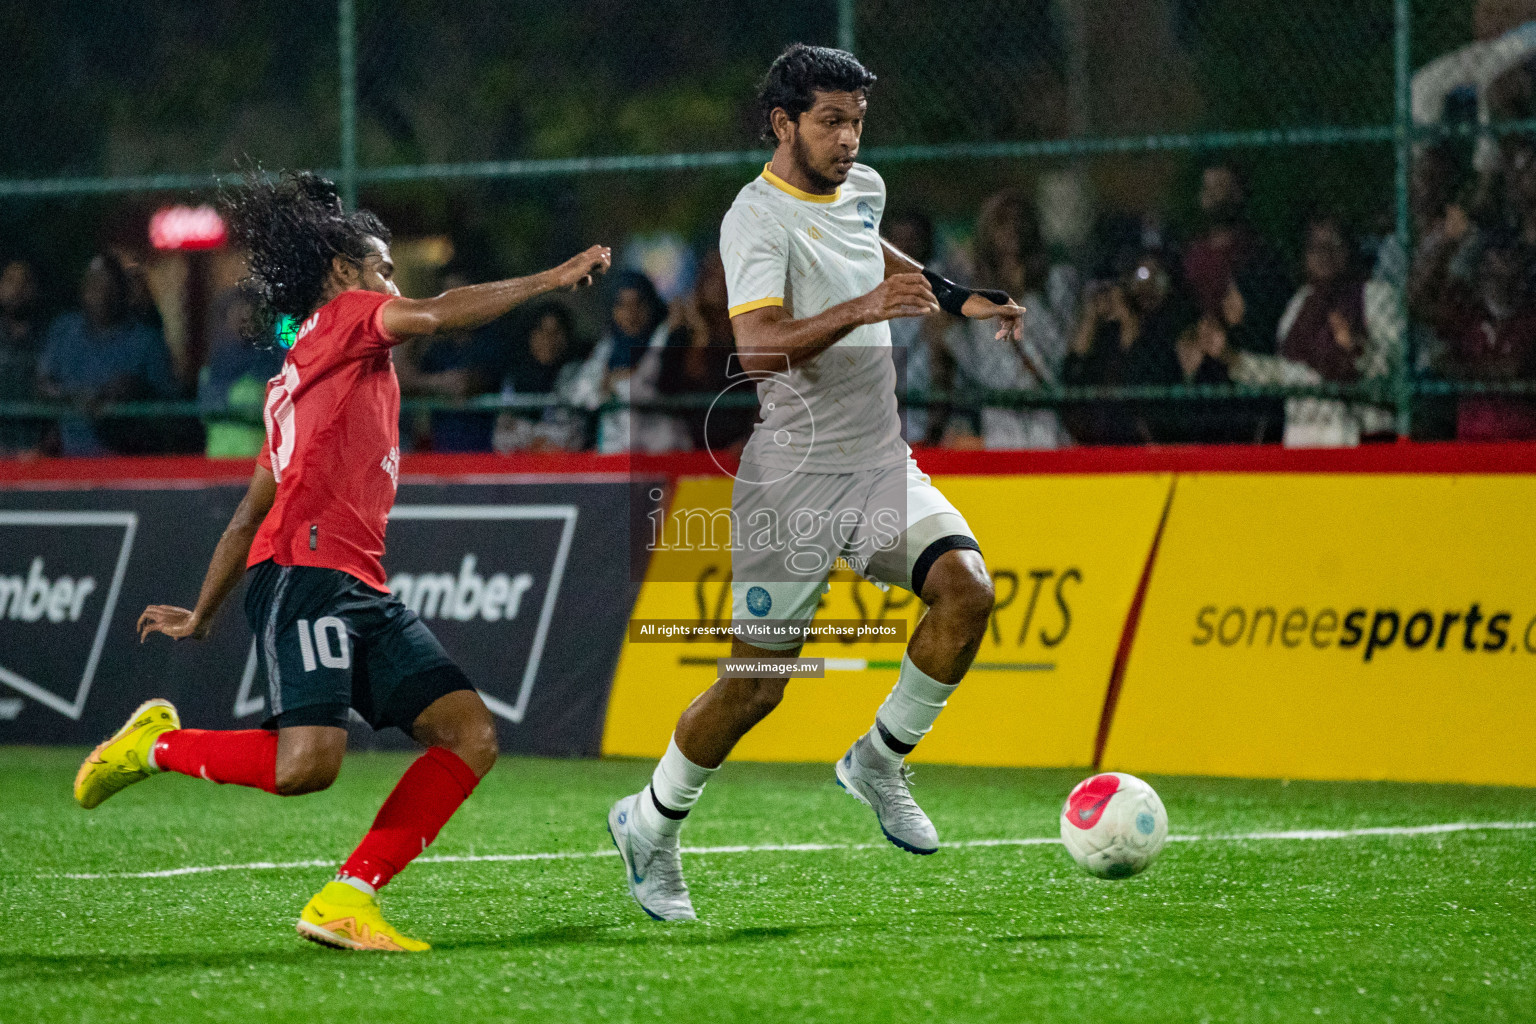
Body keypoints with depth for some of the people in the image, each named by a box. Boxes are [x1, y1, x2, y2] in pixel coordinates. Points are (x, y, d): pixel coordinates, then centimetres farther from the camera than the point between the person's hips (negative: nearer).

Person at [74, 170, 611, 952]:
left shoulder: (298, 383, 30)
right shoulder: (339, 318, 6)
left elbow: (250, 513, 32)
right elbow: (437, 316, -10)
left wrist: (202, 616, 36)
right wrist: (550, 280, -3)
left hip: (361, 593, 10)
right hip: (307, 572, -10)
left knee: (471, 737, -5)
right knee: (309, 759, -25)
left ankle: (346, 901, -8)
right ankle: (156, 747, 1)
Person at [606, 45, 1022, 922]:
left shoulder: (864, 188, 9)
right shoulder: (758, 218, -15)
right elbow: (759, 348, -30)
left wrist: (960, 299, 26)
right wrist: (861, 309, -42)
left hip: (882, 464, 6)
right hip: (794, 478, -6)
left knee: (967, 587, -18)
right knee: (756, 684, -2)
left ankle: (879, 763, 2)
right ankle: (651, 824, 22)